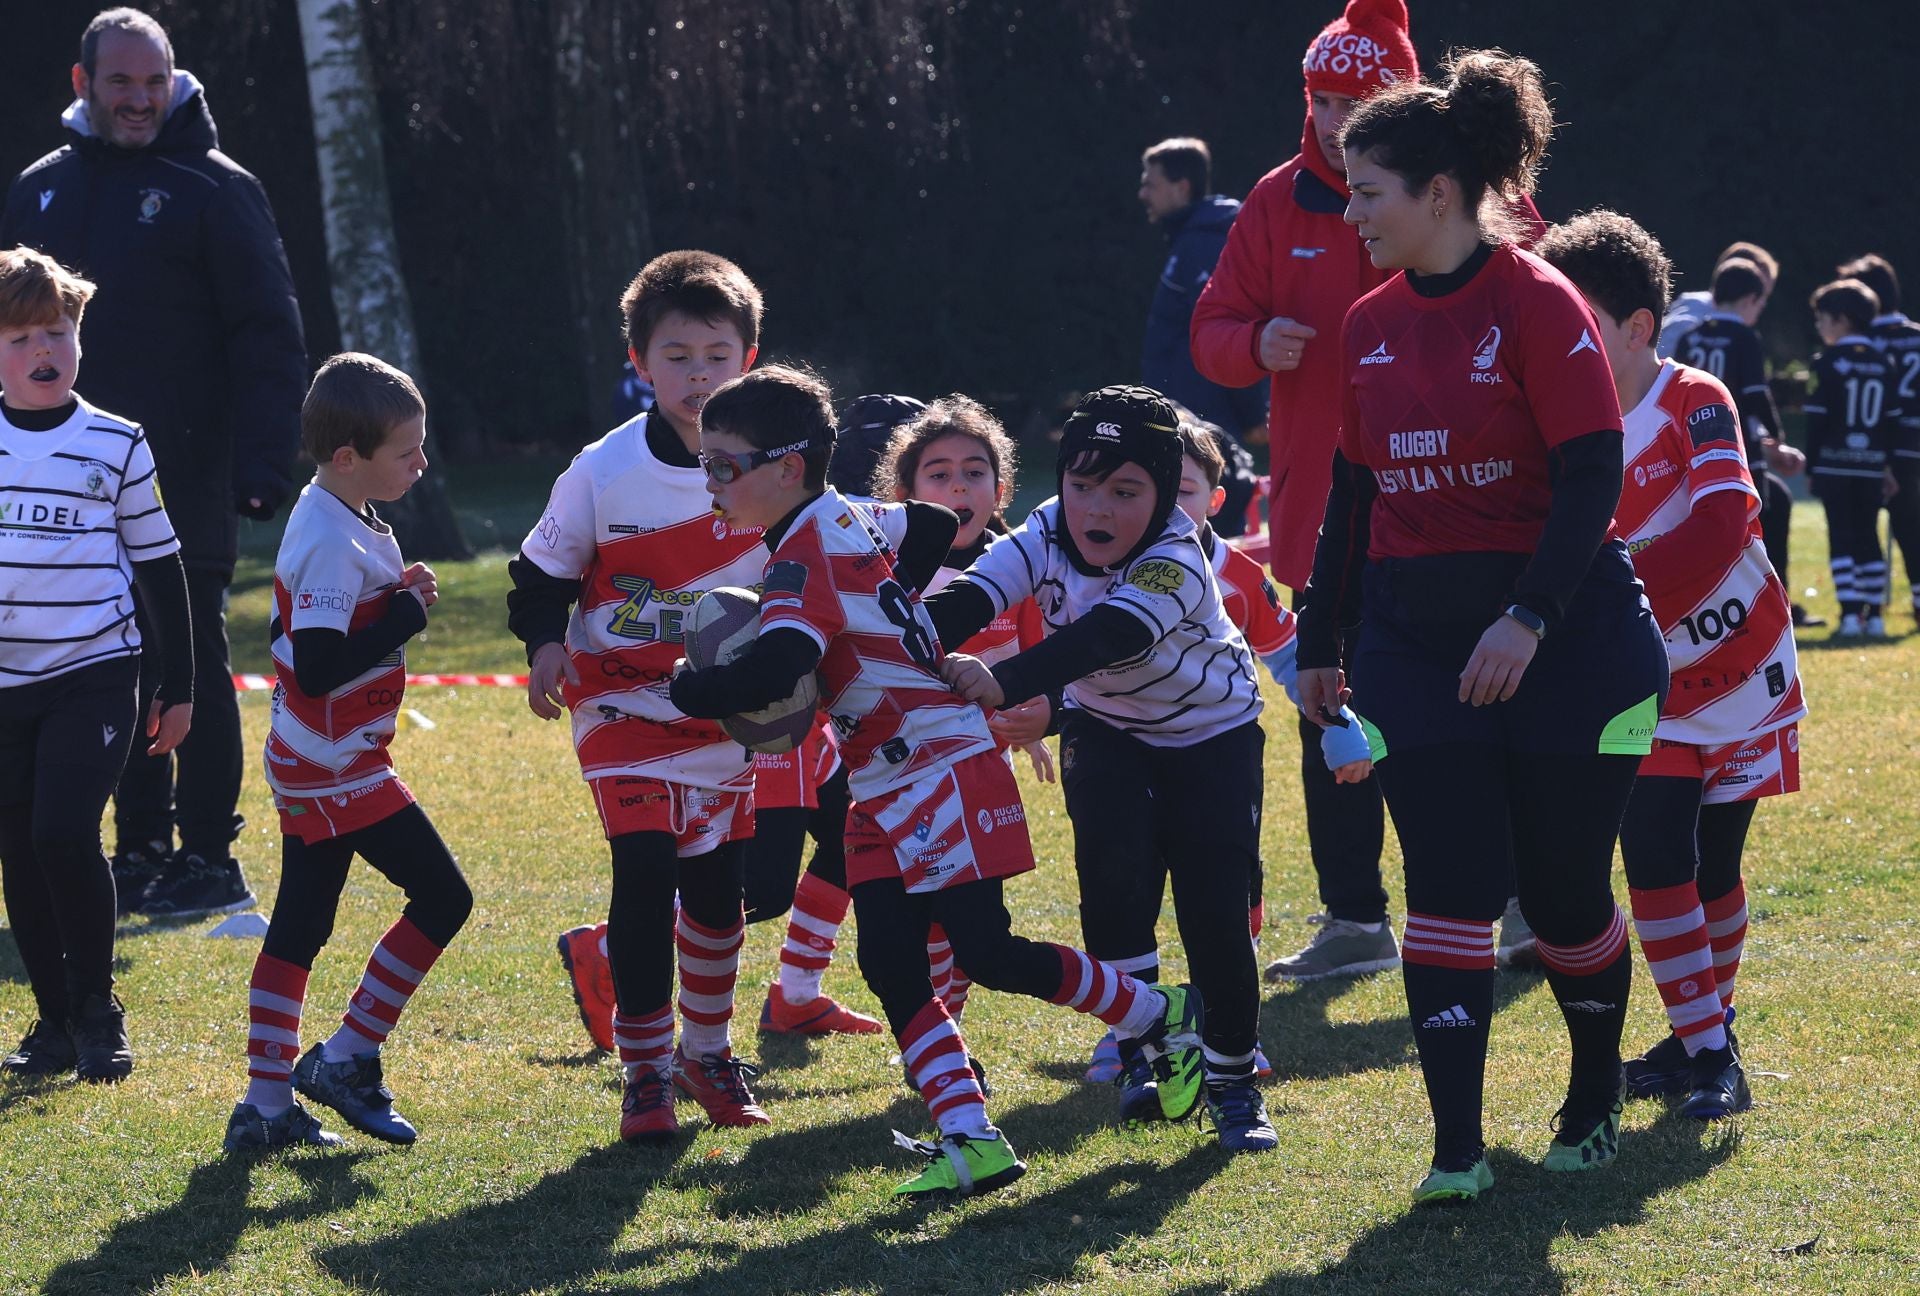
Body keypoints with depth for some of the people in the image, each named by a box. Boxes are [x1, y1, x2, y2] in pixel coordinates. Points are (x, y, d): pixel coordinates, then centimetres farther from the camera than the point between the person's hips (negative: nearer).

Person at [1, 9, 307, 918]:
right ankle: (140, 851, 16)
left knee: (192, 671, -2)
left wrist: (262, 465, -14)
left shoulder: (213, 188, -3)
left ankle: (209, 859, 3)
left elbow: (268, 336, -6)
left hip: (186, 484, -5)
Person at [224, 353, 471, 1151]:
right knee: (442, 898, -4)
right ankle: (345, 1060, 2)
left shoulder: (332, 522, 10)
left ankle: (268, 1105, 13)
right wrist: (407, 613, -21)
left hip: (308, 767, 10)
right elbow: (321, 668, -27)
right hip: (337, 766, -10)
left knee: (297, 928, 11)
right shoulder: (331, 543, -22)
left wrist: (398, 599, 5)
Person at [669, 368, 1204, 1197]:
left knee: (989, 955, -8)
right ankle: (970, 1140, -7)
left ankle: (1164, 1019, 11)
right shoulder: (851, 521, 8)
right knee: (891, 966, -1)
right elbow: (935, 526, 27)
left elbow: (770, 675, -35)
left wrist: (689, 686, -17)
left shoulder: (803, 559, -20)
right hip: (886, 798, 10)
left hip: (943, 772, -10)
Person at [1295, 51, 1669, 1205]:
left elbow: (1593, 474, -17)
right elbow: (1353, 490, 16)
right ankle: (1458, 1147, -5)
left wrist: (1529, 618, -25)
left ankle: (1598, 1096, 30)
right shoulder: (1371, 326, 7)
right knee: (1450, 891, -5)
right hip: (1419, 646, 5)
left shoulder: (1538, 304, -11)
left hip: (1563, 636, -4)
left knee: (1564, 892, 6)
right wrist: (1322, 639, 17)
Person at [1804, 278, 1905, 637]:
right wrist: (1887, 464, 17)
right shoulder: (1884, 363, 8)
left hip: (1834, 464, -4)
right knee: (1868, 538, 11)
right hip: (1872, 466, 4)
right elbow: (1893, 419, 11)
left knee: (1842, 537, -2)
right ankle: (1874, 614, 7)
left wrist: (1812, 464, -2)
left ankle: (1850, 614, -10)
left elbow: (1817, 419, -8)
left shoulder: (1828, 363, -7)